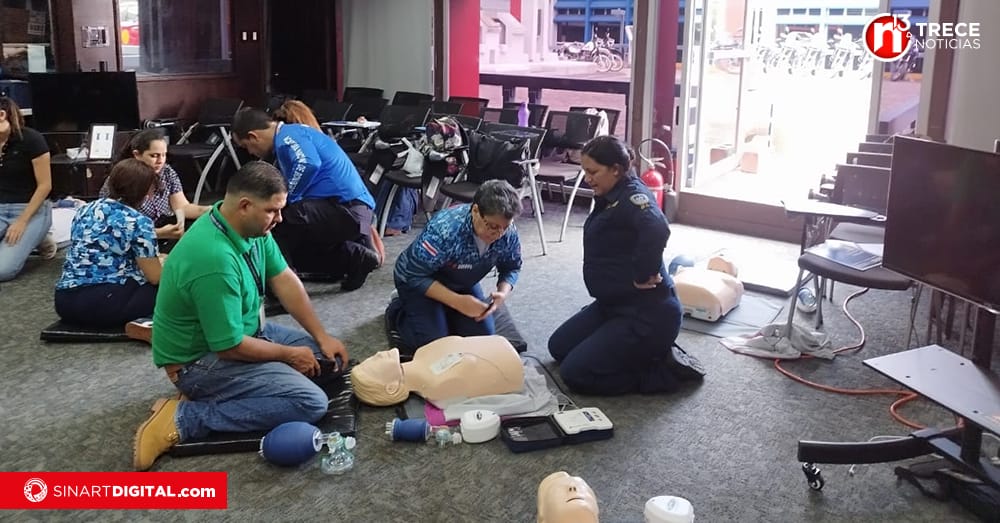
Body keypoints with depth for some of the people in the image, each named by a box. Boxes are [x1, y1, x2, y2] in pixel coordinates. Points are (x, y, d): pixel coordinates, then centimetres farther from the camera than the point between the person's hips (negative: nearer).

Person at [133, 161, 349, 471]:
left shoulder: (251, 226, -7)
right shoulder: (215, 260, -34)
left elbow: (285, 280, 3)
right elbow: (230, 348, -28)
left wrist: (322, 337, -1)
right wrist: (289, 355, -12)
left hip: (245, 331, 9)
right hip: (202, 359, -9)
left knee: (330, 358, 8)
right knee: (310, 402, -22)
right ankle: (184, 419, -14)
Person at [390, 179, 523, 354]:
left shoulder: (508, 233, -23)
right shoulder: (445, 229, -39)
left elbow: (511, 268, -5)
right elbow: (415, 276, -32)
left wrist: (503, 293, -27)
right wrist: (457, 301, -39)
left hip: (461, 284, 5)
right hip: (417, 280, -5)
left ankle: (443, 312, 22)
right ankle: (399, 310, 11)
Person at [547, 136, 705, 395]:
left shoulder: (632, 195, -21)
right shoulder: (611, 197, 8)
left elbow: (657, 230, -42)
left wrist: (643, 277, -31)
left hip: (647, 314, -10)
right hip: (614, 305, 10)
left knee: (574, 374, -10)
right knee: (559, 347, 19)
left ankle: (664, 371, 0)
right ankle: (648, 354, 17)